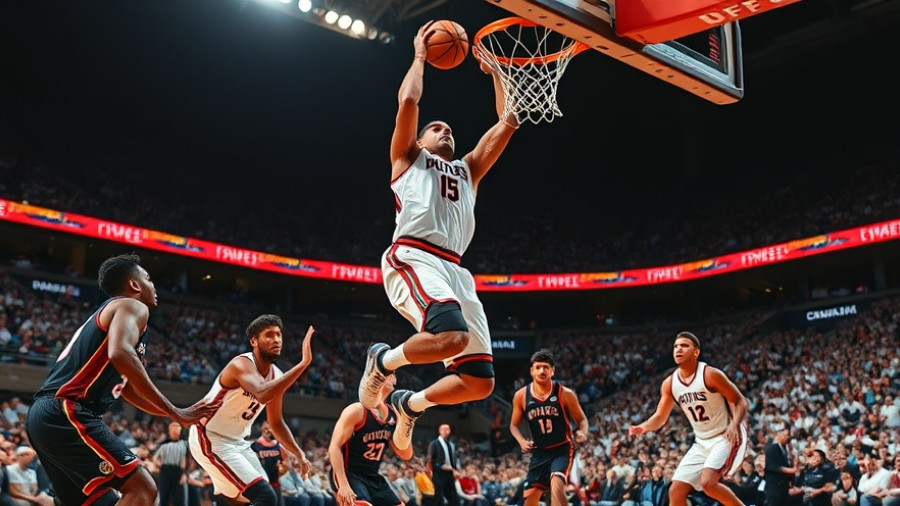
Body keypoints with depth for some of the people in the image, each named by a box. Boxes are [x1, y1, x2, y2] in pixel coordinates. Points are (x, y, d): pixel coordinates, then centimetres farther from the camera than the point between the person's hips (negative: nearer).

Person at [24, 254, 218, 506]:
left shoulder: (105, 313, 31)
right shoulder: (133, 306, 1)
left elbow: (129, 389, 35)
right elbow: (120, 354, -21)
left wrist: (182, 413, 32)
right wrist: (175, 413, -17)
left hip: (44, 415, 10)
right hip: (66, 412, -10)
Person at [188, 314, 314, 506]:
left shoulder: (277, 375, 3)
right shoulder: (241, 364, -23)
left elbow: (276, 422, 16)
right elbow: (263, 395, -46)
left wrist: (299, 454, 7)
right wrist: (303, 363, -47)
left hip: (237, 441, 10)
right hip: (210, 439, -9)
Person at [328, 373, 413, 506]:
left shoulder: (393, 415, 6)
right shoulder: (357, 410, -15)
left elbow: (406, 455, 8)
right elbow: (335, 447, -18)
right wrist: (343, 484, -27)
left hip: (373, 478, 8)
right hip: (349, 475, -8)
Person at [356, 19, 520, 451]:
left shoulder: (467, 170, 33)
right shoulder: (407, 158, 20)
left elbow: (508, 122, 28)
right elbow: (408, 100, 5)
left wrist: (495, 70, 31)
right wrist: (420, 56, 20)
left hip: (453, 270, 6)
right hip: (412, 259, -6)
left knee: (480, 380, -4)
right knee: (452, 335, -34)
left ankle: (410, 404, 22)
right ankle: (382, 360, -4)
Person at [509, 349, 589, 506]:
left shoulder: (565, 394, -11)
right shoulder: (521, 396, -5)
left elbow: (581, 419, 0)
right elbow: (514, 425, 9)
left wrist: (582, 432, -22)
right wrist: (521, 440, -11)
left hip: (563, 449, -4)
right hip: (539, 452, 4)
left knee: (557, 485, -28)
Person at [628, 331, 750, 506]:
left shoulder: (710, 374, -17)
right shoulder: (669, 383, 0)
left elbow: (741, 402, -12)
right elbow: (660, 417, 8)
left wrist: (734, 424, -32)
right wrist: (643, 427, -13)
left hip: (726, 437, -6)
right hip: (702, 442, 7)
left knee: (708, 482, -27)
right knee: (676, 491, -1)